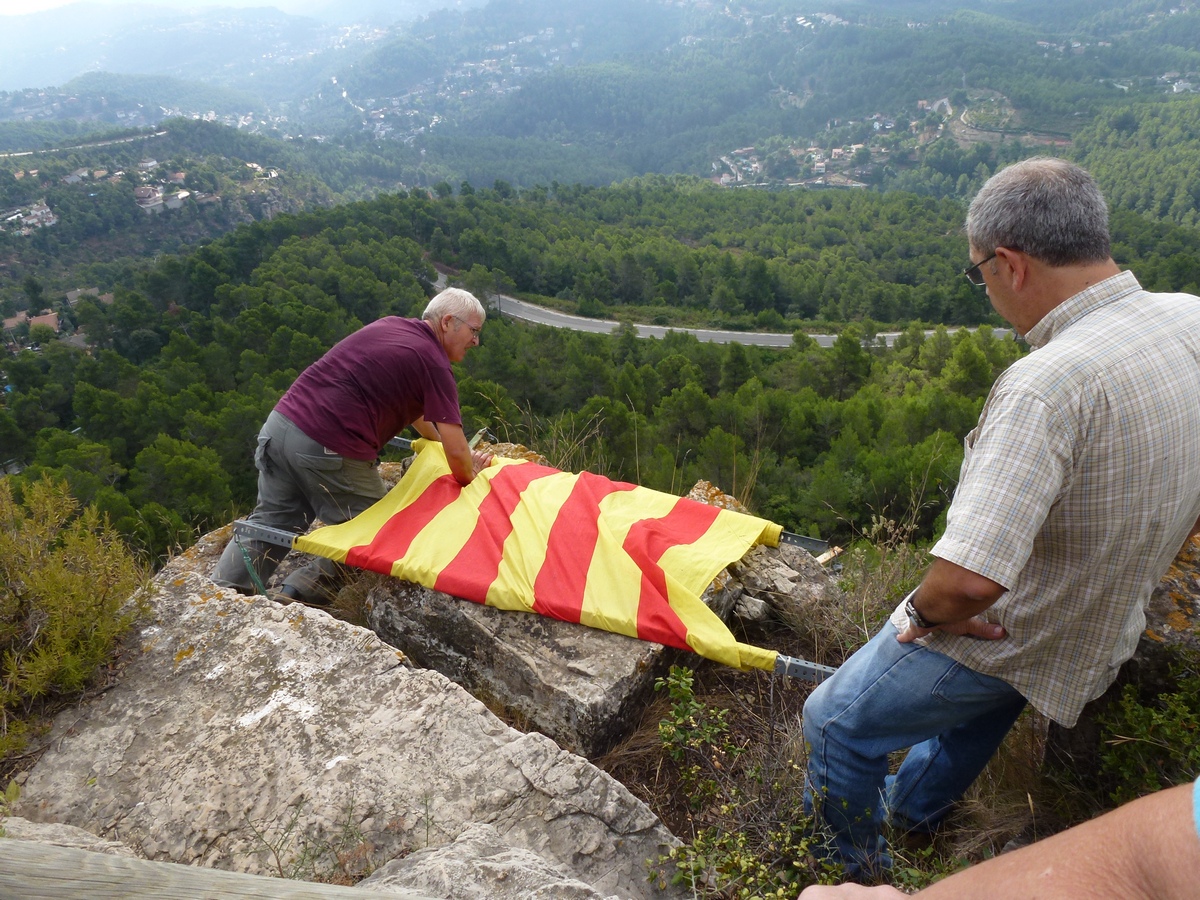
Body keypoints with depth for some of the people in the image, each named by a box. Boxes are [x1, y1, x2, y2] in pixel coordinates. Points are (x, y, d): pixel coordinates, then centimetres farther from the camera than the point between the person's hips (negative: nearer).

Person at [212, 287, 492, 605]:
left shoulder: (390, 325, 17)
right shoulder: (434, 364, -7)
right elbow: (457, 453, -10)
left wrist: (437, 439, 37)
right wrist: (470, 477, 11)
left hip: (280, 422, 8)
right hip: (328, 450, -8)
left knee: (273, 519, 22)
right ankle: (302, 590, 1)